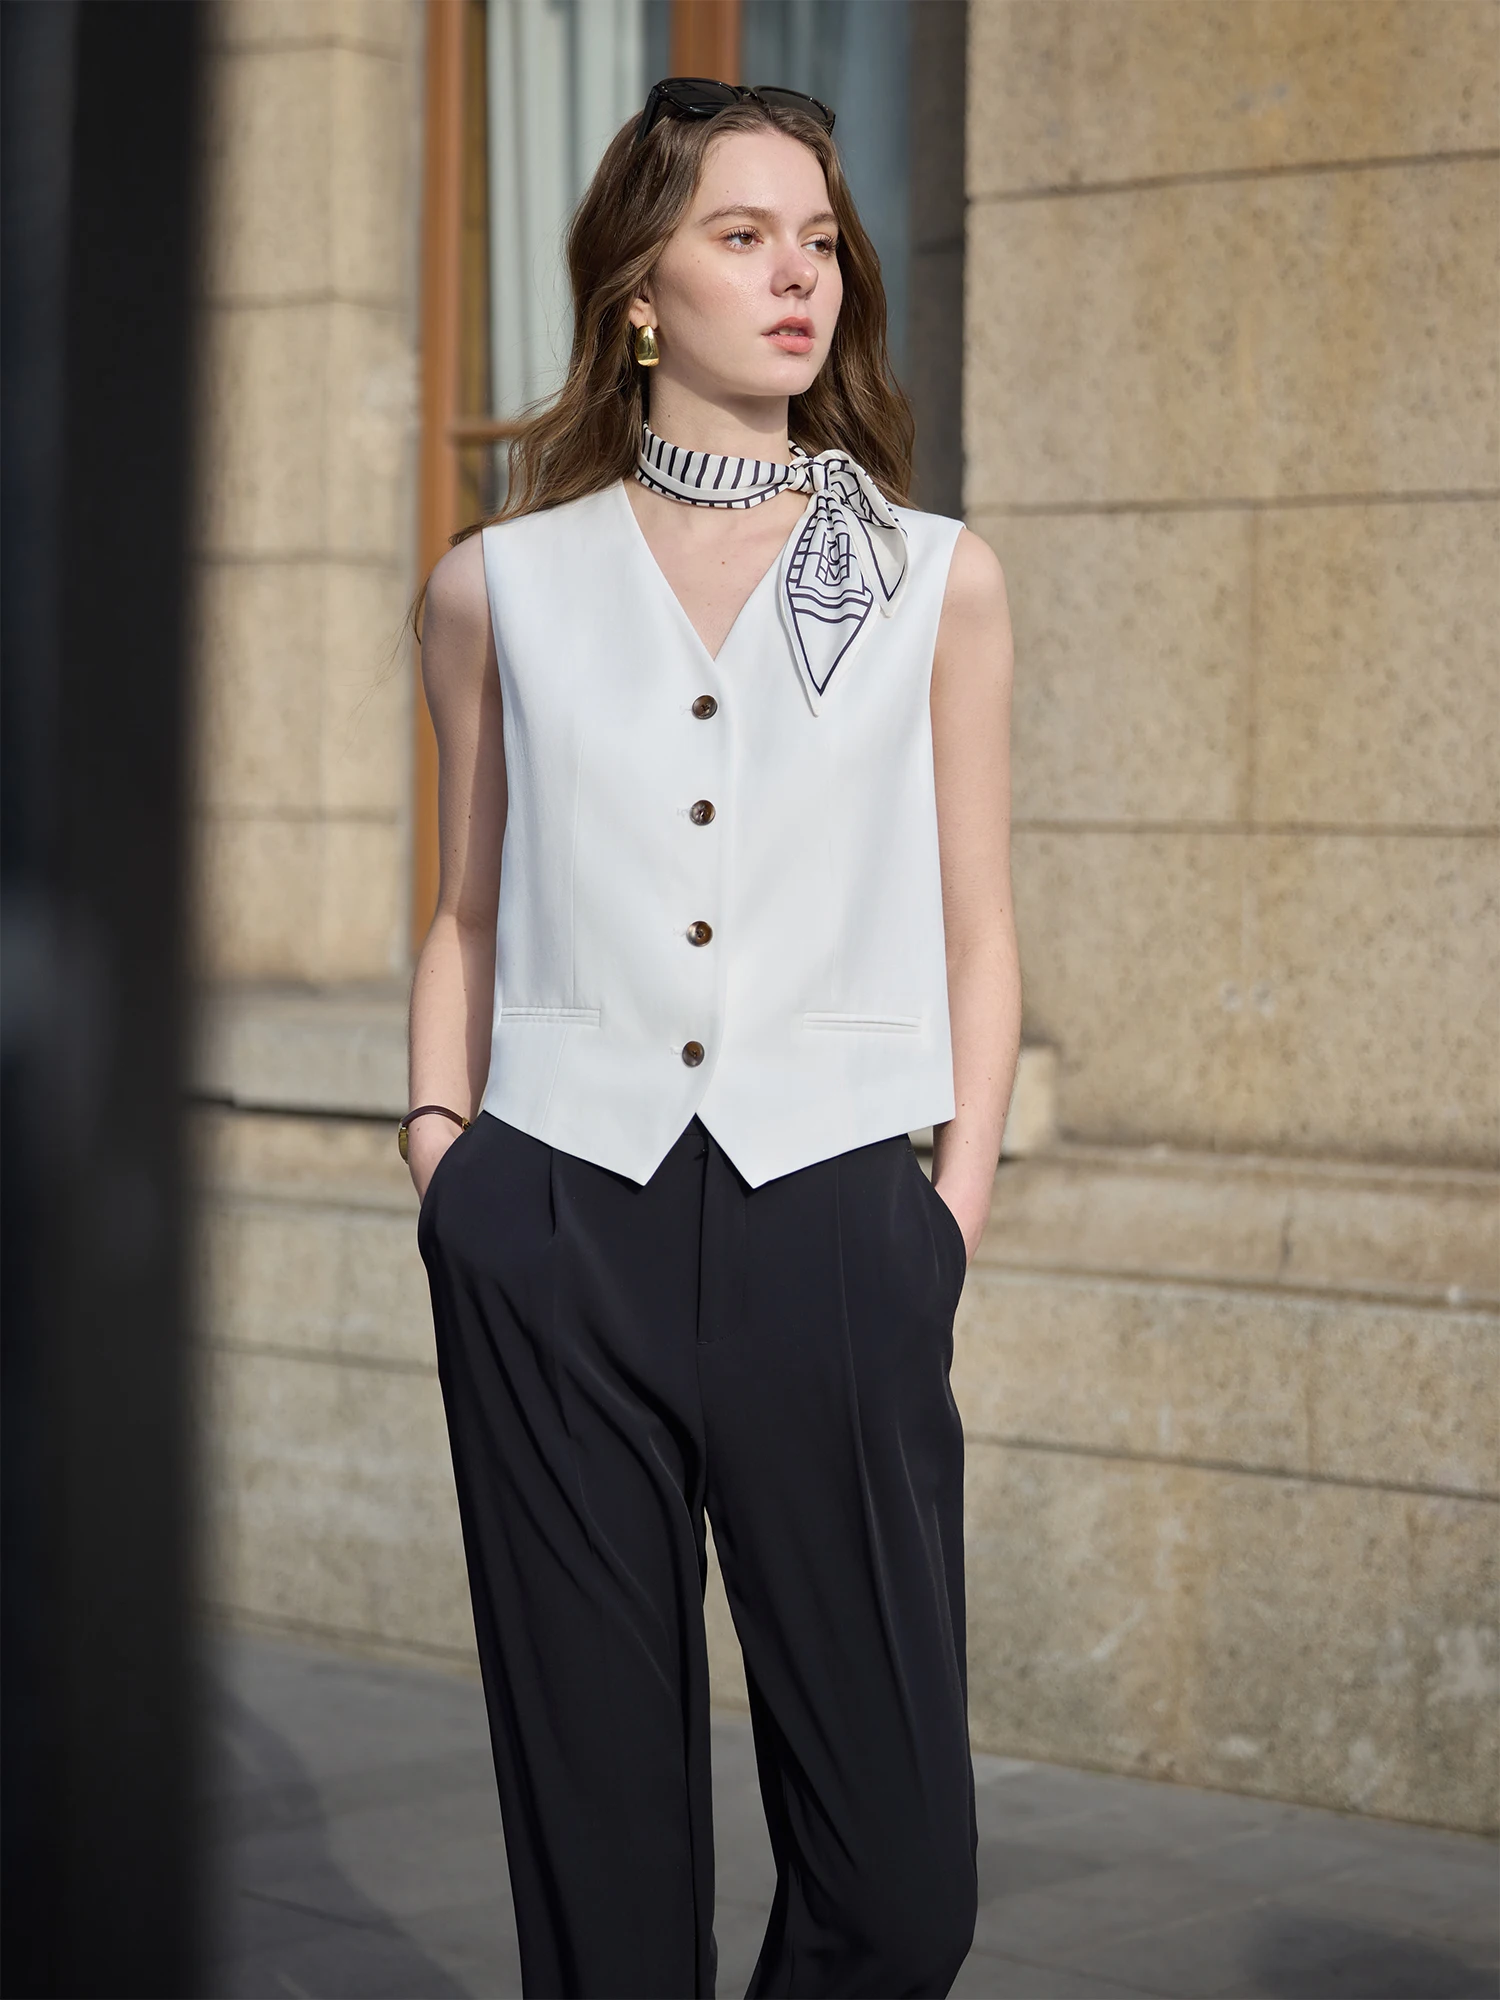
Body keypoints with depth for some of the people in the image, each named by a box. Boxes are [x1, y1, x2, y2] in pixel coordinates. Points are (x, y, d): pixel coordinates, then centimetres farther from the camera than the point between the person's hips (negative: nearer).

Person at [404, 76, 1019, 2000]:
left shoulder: (936, 583, 10)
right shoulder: (502, 584, 11)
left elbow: (975, 935, 12)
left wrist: (956, 1205, 2)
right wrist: (439, 1148, 6)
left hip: (829, 1225, 0)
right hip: (556, 1233, 0)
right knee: (600, 1832, 6)